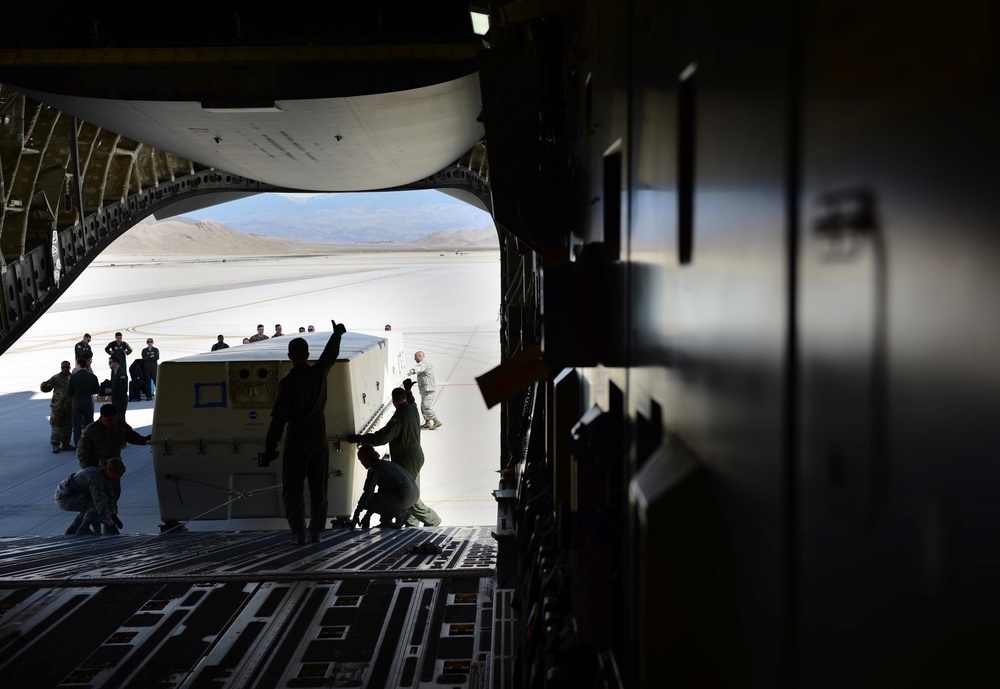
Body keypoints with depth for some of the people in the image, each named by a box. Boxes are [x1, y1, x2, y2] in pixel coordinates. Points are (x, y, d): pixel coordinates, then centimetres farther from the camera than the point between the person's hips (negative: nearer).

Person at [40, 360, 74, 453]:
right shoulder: (55, 378, 2)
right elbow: (47, 388, 2)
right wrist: (44, 386, -19)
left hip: (69, 407, 3)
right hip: (57, 406, -3)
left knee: (68, 425, 9)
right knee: (56, 425, -5)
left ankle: (65, 443, 18)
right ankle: (55, 445, -4)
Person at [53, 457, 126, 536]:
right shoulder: (95, 475, -27)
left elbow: (110, 494, 9)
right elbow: (99, 500, -29)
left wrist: (113, 515, 9)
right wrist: (109, 522, -24)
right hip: (64, 498, -10)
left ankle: (71, 531, 21)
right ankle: (83, 529, -6)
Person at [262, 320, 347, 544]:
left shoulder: (287, 382, -13)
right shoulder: (319, 373, -2)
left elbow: (278, 419, -14)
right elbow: (331, 354, 20)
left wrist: (270, 448, -9)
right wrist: (337, 333, 39)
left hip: (296, 441, -3)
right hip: (319, 441, 3)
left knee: (292, 489, 5)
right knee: (318, 488, 9)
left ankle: (298, 533, -3)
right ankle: (315, 532, 8)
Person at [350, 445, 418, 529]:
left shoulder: (374, 469, -5)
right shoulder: (386, 463, 23)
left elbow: (367, 494, -12)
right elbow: (381, 492, 29)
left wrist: (356, 515, -3)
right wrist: (367, 516, 30)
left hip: (404, 498, -10)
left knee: (366, 502, -4)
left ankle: (399, 513, -2)